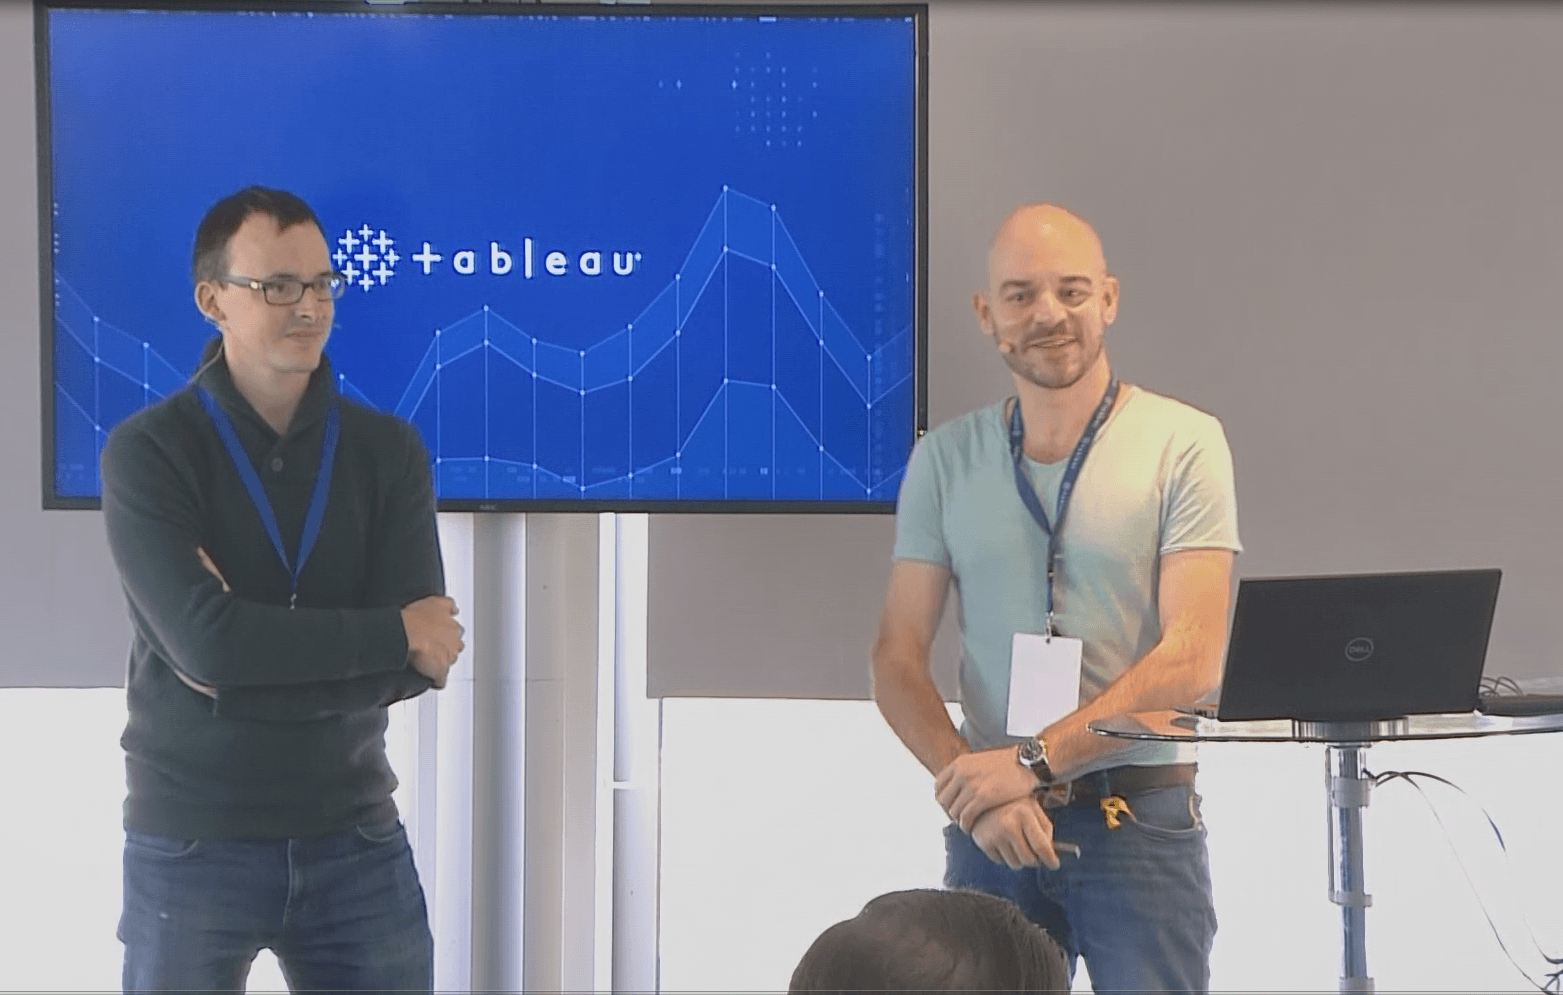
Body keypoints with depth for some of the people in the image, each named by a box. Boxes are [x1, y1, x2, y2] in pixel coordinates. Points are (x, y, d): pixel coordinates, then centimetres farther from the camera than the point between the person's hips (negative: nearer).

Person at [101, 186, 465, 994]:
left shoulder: (389, 452, 2)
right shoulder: (147, 453, -7)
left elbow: (418, 664, -7)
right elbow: (207, 643, -19)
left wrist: (252, 651, -16)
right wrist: (395, 633, -12)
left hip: (356, 837, 3)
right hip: (192, 844, -2)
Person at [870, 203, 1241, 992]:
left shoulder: (1183, 444, -3)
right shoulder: (944, 459, 7)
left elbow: (1192, 661, -10)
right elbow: (897, 659, 4)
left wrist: (1030, 762, -15)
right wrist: (973, 786, -12)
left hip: (1141, 817, -3)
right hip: (988, 828, 3)